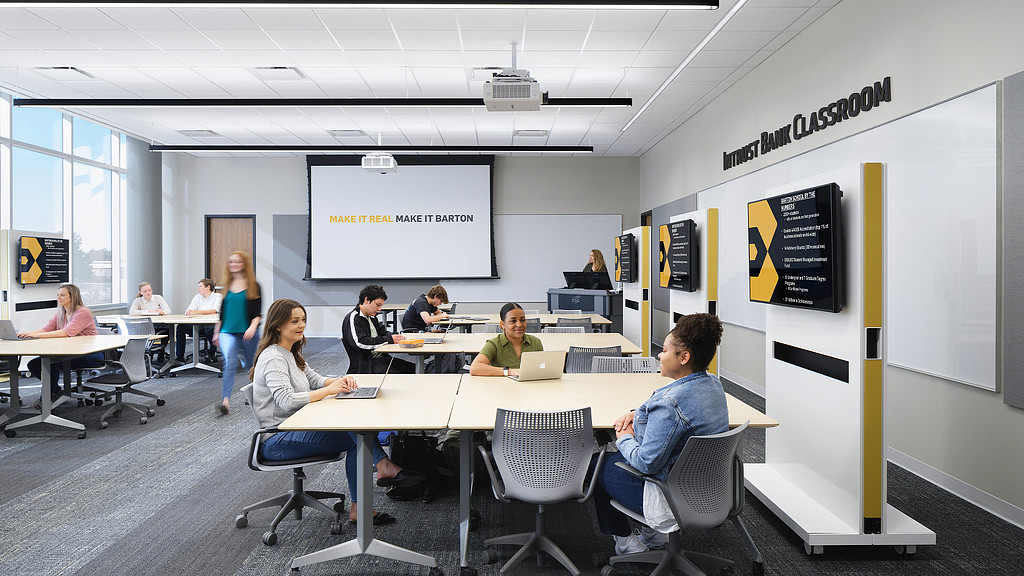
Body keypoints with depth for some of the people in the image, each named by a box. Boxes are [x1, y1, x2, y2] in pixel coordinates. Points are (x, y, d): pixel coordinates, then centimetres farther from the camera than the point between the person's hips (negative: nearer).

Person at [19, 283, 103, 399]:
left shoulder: (83, 312, -13)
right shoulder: (60, 315, 15)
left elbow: (67, 333, -25)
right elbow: (45, 330, 4)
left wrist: (37, 335, -28)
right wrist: (26, 334, -14)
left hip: (91, 355, -9)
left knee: (51, 362, -27)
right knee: (34, 364, -1)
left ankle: (48, 396, -9)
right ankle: (56, 390, 16)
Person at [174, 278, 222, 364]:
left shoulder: (217, 296, 1)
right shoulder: (197, 297, 18)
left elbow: (214, 311, -17)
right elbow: (190, 309, 6)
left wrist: (197, 312, -29)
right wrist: (188, 312, -21)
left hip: (212, 324, -5)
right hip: (198, 325, 5)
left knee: (211, 329, -38)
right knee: (180, 327, -15)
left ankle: (212, 354, -13)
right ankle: (179, 356, -11)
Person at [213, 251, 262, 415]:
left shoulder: (253, 286, 0)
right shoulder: (227, 286, 12)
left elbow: (258, 312, -5)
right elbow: (222, 311, 18)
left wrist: (253, 327, -21)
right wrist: (216, 333, 19)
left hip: (248, 333, -2)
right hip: (228, 332, 2)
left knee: (250, 364, 12)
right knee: (229, 363, -16)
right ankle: (225, 401, -24)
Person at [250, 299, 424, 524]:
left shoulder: (290, 354, 15)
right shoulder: (272, 358, -16)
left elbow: (315, 381, 15)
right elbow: (286, 401, -28)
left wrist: (341, 381, -6)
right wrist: (330, 390, -26)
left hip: (293, 430, 9)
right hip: (276, 442, -9)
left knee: (357, 436, -11)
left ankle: (358, 508, -9)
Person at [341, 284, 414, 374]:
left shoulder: (372, 317, 17)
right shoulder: (353, 318, -12)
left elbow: (383, 332, 24)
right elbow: (360, 343, -23)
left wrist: (396, 337, -1)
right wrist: (389, 339, -18)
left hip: (380, 358, 9)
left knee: (412, 368, -4)